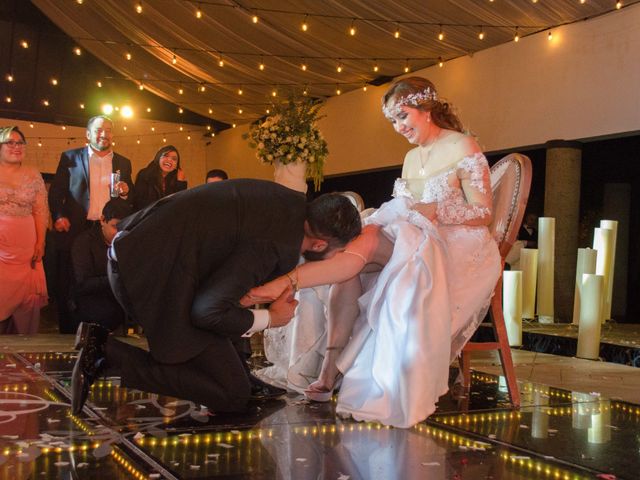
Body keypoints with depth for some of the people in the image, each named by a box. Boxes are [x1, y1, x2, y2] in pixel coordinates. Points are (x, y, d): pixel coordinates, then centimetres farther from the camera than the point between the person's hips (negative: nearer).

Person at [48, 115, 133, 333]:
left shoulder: (123, 163, 14)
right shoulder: (70, 158, 7)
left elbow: (131, 200, 16)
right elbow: (56, 192, 2)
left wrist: (125, 192, -6)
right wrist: (59, 216, -13)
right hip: (75, 231, -2)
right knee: (69, 288, 2)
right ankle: (69, 334, 12)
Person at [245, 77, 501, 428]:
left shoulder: (463, 148, -1)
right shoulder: (412, 158, 22)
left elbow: (484, 214, -7)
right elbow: (403, 212, 15)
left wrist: (435, 212, -19)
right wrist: (374, 223, -5)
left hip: (461, 248, -6)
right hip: (417, 243, 6)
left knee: (366, 245, -33)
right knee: (350, 253, -24)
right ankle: (330, 369, -32)